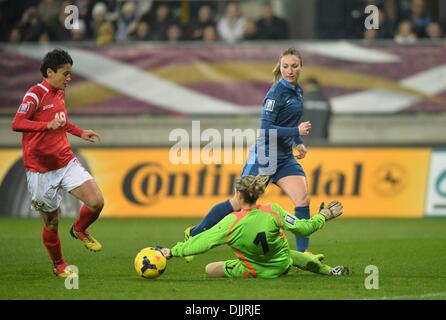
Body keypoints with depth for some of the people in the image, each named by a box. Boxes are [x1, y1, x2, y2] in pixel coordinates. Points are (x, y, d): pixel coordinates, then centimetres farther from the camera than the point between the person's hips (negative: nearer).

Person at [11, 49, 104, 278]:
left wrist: (80, 133, 25)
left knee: (96, 202, -12)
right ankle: (59, 266, 26)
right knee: (51, 223, 4)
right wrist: (48, 125, -39)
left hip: (66, 162, 6)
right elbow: (17, 123, -27)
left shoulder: (60, 93, 10)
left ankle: (79, 230, 20)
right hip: (41, 170, -6)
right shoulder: (35, 94, -15)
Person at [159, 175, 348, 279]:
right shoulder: (273, 212, -21)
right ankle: (327, 270, 37)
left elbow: (200, 243, -22)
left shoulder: (231, 223, -26)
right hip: (282, 265, 4)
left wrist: (172, 252, -12)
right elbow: (302, 228, -12)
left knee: (210, 269, 12)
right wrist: (323, 217, 5)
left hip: (252, 271, -4)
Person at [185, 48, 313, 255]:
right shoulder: (276, 93, -17)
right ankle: (193, 234, 18)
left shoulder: (298, 91, 9)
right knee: (239, 204, 2)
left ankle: (302, 252, -6)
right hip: (265, 155, -7)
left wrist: (298, 142, 13)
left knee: (303, 200, -11)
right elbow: (265, 130, -23)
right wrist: (296, 131, -22)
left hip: (285, 157, 7)